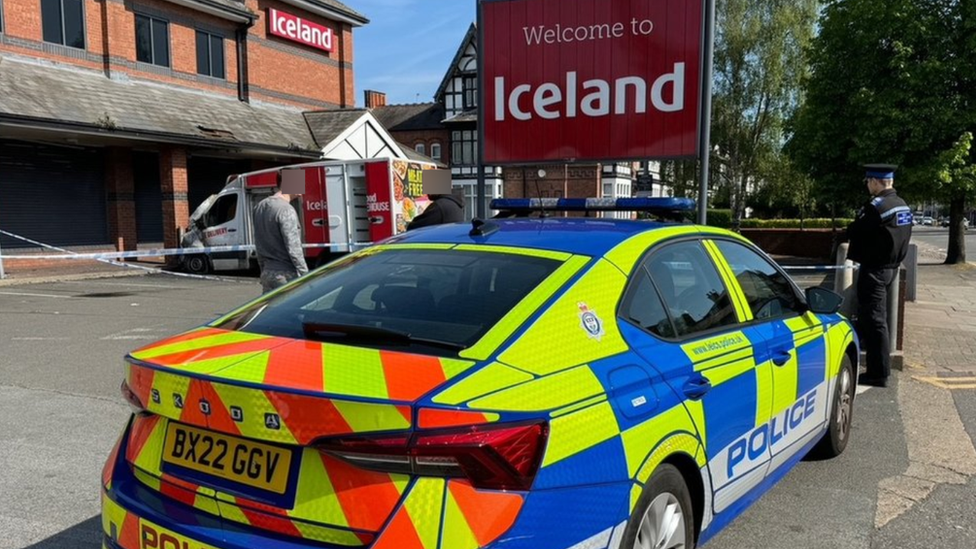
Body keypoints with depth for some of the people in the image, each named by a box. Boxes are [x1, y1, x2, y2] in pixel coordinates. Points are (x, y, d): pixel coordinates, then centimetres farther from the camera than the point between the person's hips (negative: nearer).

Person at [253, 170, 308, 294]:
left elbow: (259, 245, 16)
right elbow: (293, 249, -19)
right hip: (286, 275, -8)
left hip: (267, 273, 8)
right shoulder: (286, 210, -16)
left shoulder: (260, 207, 10)